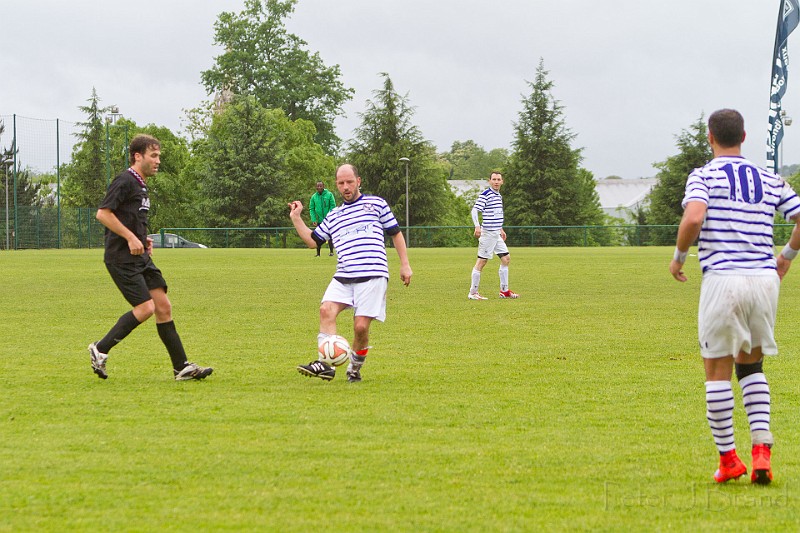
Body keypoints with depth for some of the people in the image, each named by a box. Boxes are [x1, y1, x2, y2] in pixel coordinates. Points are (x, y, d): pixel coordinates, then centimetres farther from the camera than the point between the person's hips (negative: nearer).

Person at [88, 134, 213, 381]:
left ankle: (182, 367, 4)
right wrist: (130, 237, -21)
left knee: (163, 307, 3)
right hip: (122, 258, -9)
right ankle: (100, 349, -2)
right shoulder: (124, 181, -11)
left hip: (140, 257, 9)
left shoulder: (141, 185, 18)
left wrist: (143, 240, 13)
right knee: (145, 307, -15)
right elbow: (103, 213, -19)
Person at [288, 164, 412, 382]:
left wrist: (405, 265, 10)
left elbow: (396, 233, 16)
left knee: (361, 326, -12)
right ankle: (326, 363, -27)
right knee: (326, 309, -22)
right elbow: (312, 240, 28)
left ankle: (355, 368, 9)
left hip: (373, 276, -4)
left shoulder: (376, 204, 12)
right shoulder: (333, 216, 23)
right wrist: (296, 219, 20)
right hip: (343, 277, 4)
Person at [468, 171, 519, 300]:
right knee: (482, 261, -7)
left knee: (506, 258, 10)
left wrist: (501, 230, 31)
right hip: (487, 233, -9)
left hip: (496, 234, 9)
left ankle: (504, 290, 17)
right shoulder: (485, 194, -12)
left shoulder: (498, 196, 16)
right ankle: (473, 292, -2)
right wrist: (477, 226, -32)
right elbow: (475, 210, -19)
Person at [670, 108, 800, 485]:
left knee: (717, 372, 6)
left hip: (723, 280, -4)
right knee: (750, 366, 19)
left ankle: (728, 458, 7)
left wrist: (679, 256, -3)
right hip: (765, 279, 5)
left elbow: (694, 217, -19)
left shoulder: (704, 176, -2)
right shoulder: (770, 180, 12)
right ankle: (762, 450, 4)